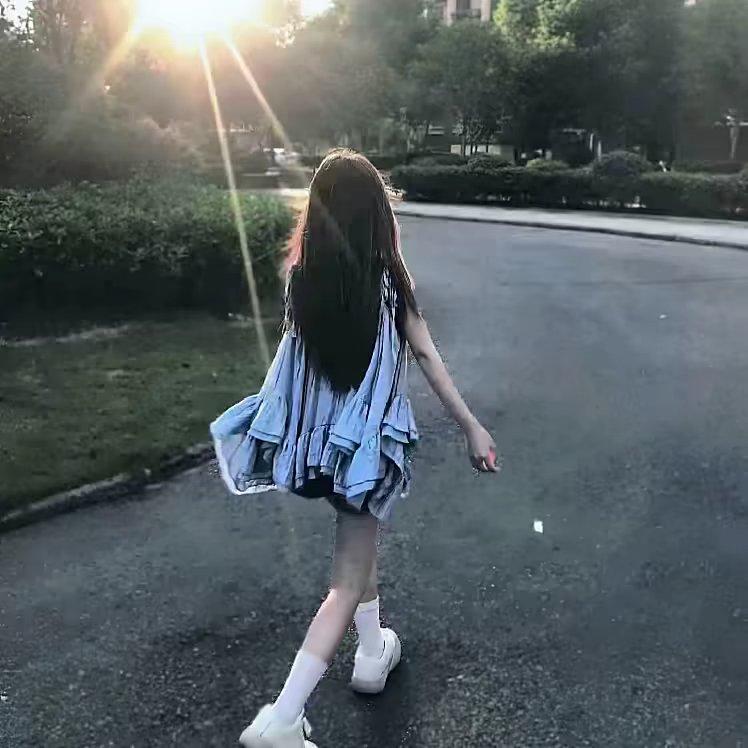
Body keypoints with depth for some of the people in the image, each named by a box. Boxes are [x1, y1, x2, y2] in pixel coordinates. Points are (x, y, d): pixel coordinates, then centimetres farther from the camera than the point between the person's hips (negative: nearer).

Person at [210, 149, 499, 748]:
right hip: (367, 438, -4)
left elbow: (302, 346, 2)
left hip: (313, 433, 5)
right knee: (349, 578, 3)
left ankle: (374, 651, 43)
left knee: (358, 536, 29)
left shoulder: (302, 275, -6)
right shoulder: (388, 279, -12)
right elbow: (428, 357, -9)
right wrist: (473, 427, -3)